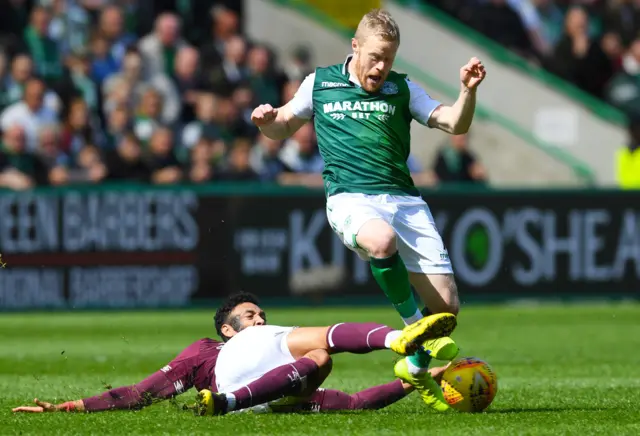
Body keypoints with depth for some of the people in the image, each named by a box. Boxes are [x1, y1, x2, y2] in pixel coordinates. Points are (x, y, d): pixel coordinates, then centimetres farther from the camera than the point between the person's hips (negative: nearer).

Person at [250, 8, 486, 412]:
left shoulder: (403, 90, 13)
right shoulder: (320, 83, 12)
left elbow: (455, 124, 5)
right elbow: (283, 128, 23)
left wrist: (468, 91, -15)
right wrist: (267, 121, -1)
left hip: (404, 198, 3)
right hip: (350, 197, -3)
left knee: (446, 304, -6)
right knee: (382, 239, -41)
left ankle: (416, 367, 23)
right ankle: (417, 328, -24)